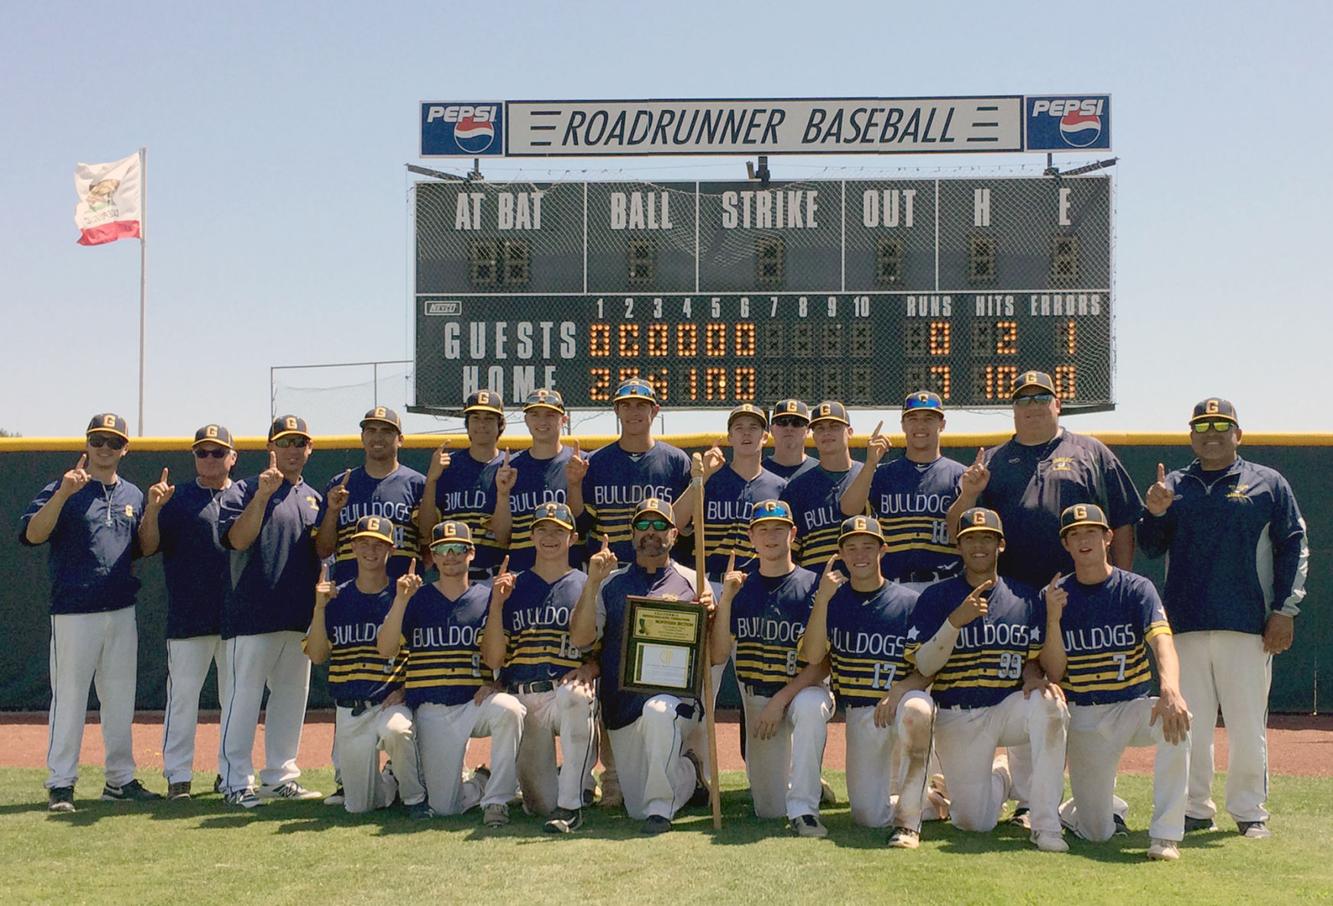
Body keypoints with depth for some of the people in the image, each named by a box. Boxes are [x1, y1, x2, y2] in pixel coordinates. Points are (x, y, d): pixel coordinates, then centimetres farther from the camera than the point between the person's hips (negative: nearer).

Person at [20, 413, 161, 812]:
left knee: (121, 699, 10)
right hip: (74, 612, -5)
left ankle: (120, 779, 19)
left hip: (122, 612, 5)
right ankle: (60, 784, 4)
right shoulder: (61, 490, -3)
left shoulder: (133, 495, 14)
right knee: (69, 698, -3)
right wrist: (63, 494, -29)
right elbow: (32, 535, -17)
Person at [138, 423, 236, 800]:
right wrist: (152, 509, -18)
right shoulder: (176, 499, 5)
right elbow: (147, 547, -3)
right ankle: (178, 776, 6)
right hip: (188, 617, -2)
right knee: (182, 695, -1)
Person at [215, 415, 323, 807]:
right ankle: (237, 781, 2)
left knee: (292, 697, 11)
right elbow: (238, 539, -17)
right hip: (253, 616, -6)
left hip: (301, 617, 6)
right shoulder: (243, 491, -1)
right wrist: (263, 494, -23)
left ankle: (281, 775, 21)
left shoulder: (313, 498, 16)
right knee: (243, 696, -5)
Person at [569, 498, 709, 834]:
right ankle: (686, 775, 33)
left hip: (677, 696, -3)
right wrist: (592, 583, -13)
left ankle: (660, 809, -23)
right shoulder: (610, 584, 11)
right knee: (636, 809, 3)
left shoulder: (692, 583, 7)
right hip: (622, 704, 3)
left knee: (658, 711, -40)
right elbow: (580, 638, -3)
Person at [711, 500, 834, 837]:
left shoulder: (812, 586, -7)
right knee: (769, 812, 4)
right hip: (756, 699, 3)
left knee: (810, 706, -41)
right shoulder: (740, 588, 4)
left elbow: (822, 663, -12)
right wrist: (726, 599, -15)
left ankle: (803, 808, -29)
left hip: (804, 691, -3)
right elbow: (718, 656, -5)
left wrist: (781, 700, -21)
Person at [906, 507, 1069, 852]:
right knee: (974, 823, -3)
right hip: (957, 717, -1)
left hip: (1010, 707, 1)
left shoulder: (1025, 598, 7)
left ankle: (1046, 824, -25)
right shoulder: (936, 597, 0)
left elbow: (1035, 658, 10)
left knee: (1048, 704, -34)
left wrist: (1034, 675, -15)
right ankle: (1000, 776, 36)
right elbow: (923, 667, -9)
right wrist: (956, 620, -23)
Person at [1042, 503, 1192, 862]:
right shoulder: (1056, 596, 0)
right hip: (1084, 719, 0)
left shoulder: (1135, 588, -4)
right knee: (1097, 833, -4)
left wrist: (1169, 688, -44)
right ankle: (1080, 809, 35)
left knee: (1176, 717, -36)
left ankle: (1166, 834, -27)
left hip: (1134, 707, 0)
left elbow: (1162, 641, -23)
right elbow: (1053, 673, -6)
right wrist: (1053, 619, -22)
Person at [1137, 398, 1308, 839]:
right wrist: (1155, 513, -10)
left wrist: (1284, 611, -3)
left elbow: (1293, 549, 5)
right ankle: (1195, 810, 14)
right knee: (1187, 725, 5)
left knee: (1248, 726, 1)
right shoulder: (1173, 486, 14)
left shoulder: (1268, 484, 7)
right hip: (1184, 625, 2)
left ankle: (1250, 812, 13)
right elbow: (1151, 548, 10)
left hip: (1247, 627, -2)